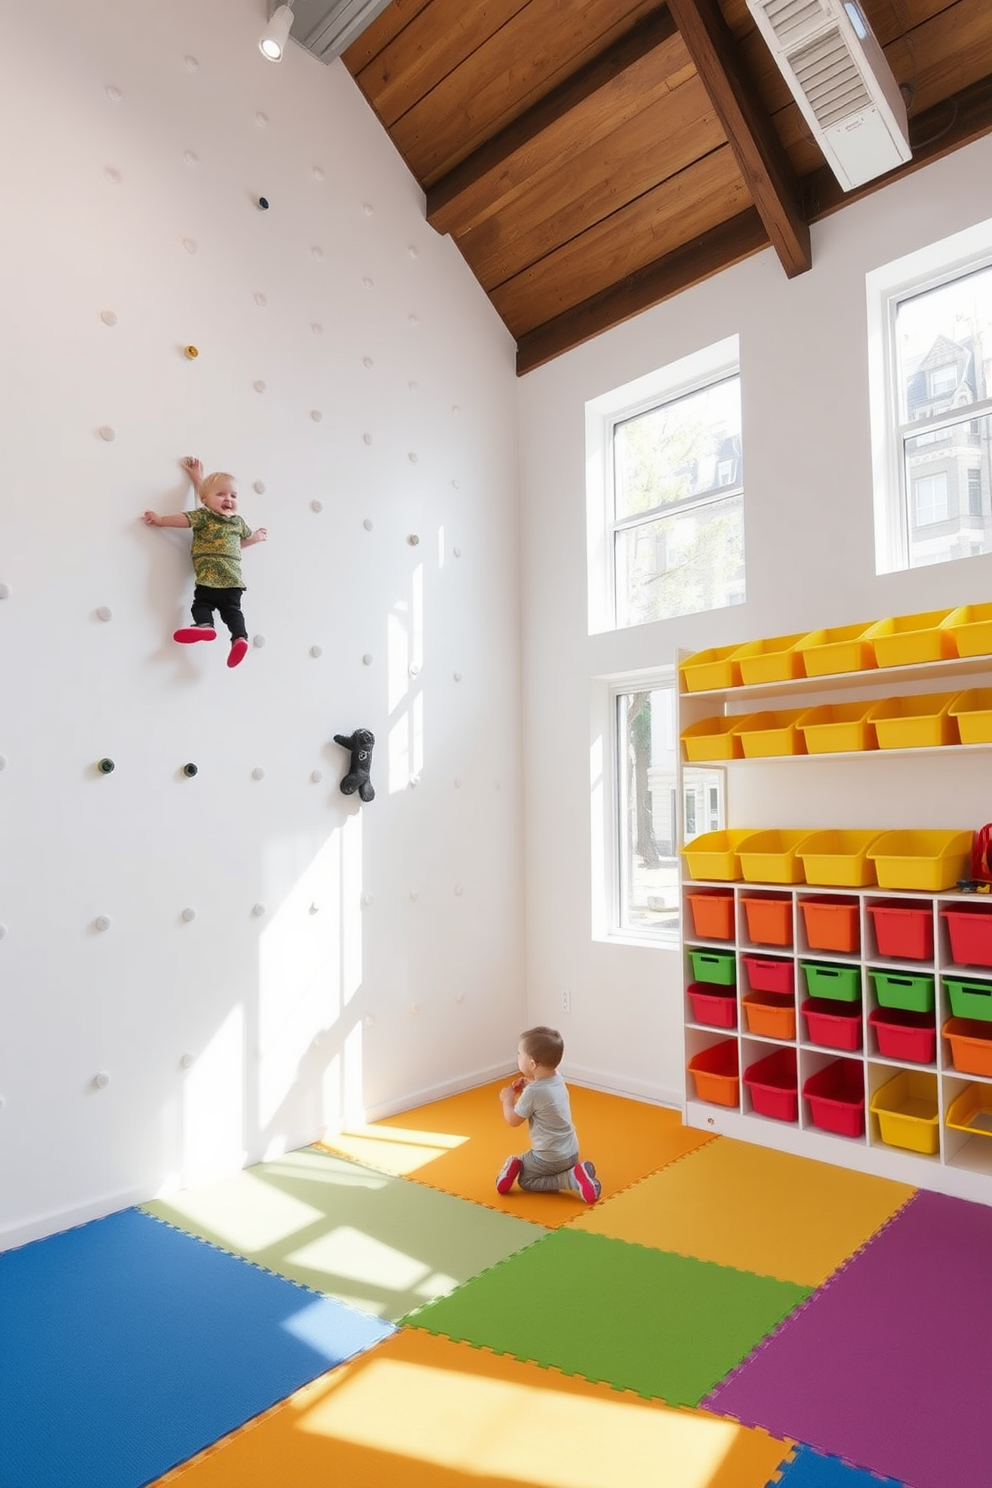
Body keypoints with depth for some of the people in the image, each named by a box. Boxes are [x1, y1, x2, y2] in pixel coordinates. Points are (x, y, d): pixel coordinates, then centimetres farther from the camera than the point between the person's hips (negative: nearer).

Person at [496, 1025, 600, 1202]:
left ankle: (571, 1178, -6)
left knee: (525, 1180, 14)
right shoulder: (557, 1078, -3)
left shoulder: (533, 1092, -26)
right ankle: (575, 1172, 7)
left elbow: (513, 1120, -14)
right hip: (571, 1152, 8)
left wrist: (507, 1098, 1)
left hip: (550, 1157, -8)